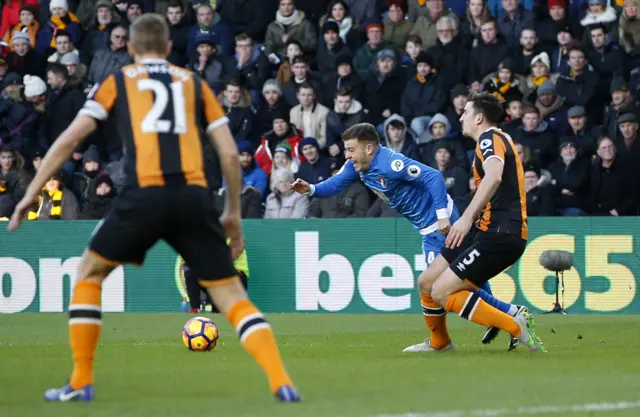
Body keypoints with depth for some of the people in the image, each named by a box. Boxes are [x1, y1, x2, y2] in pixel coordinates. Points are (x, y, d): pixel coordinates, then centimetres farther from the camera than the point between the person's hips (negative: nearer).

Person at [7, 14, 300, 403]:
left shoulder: (117, 82, 18)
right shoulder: (194, 83, 22)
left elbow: (69, 139, 9)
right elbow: (230, 153, 15)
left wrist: (32, 192, 15)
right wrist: (234, 214, 24)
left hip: (145, 196, -1)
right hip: (195, 196, 1)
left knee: (89, 272, 21)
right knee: (231, 294, 8)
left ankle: (81, 381, 15)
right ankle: (281, 381, -9)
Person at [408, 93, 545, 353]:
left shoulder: (490, 137, -9)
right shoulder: (495, 140, 23)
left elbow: (494, 177, -30)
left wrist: (467, 217, -36)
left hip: (499, 234, -10)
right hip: (490, 231, 10)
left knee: (441, 292, -16)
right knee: (427, 283, 12)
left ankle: (515, 326, -18)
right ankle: (439, 342, 30)